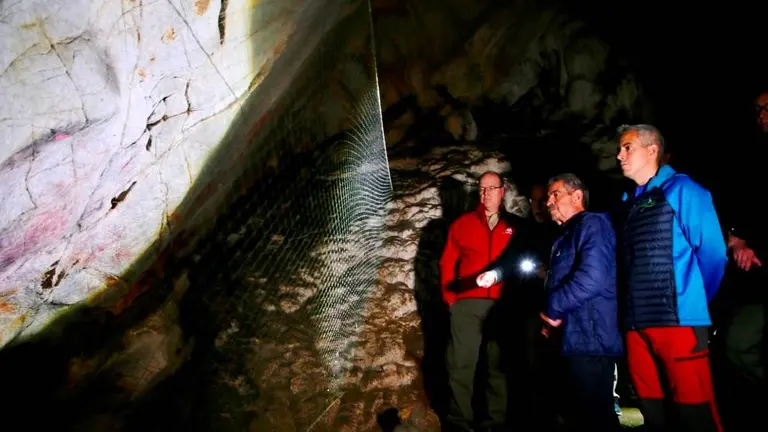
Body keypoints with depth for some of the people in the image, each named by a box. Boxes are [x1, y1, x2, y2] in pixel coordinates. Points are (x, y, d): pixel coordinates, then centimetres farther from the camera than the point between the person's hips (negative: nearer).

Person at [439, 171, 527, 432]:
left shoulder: (516, 227, 9)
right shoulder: (462, 224, 10)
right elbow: (447, 263, 9)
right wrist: (450, 298, 1)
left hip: (503, 307, 0)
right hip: (467, 305, 0)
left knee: (499, 365, 7)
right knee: (461, 365, 0)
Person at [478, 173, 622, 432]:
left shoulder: (592, 224, -8)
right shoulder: (566, 236, 23)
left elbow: (591, 278, -24)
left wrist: (553, 308, -14)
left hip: (590, 340, -10)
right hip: (574, 341, 10)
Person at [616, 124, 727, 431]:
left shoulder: (680, 189, -1)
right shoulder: (629, 203, 19)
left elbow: (712, 253, -7)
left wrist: (694, 305, 0)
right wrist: (633, 310, 11)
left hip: (678, 320, -7)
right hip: (637, 324, 7)